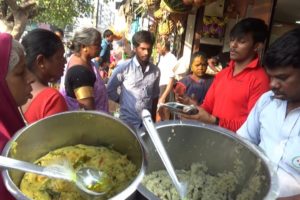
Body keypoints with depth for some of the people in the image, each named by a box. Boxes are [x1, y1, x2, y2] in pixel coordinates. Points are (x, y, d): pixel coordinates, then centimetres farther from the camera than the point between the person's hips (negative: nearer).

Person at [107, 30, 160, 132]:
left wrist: (153, 118, 12)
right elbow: (110, 90, -2)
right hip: (128, 122, -4)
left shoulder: (155, 71, 1)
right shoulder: (124, 67, -11)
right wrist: (123, 102, 0)